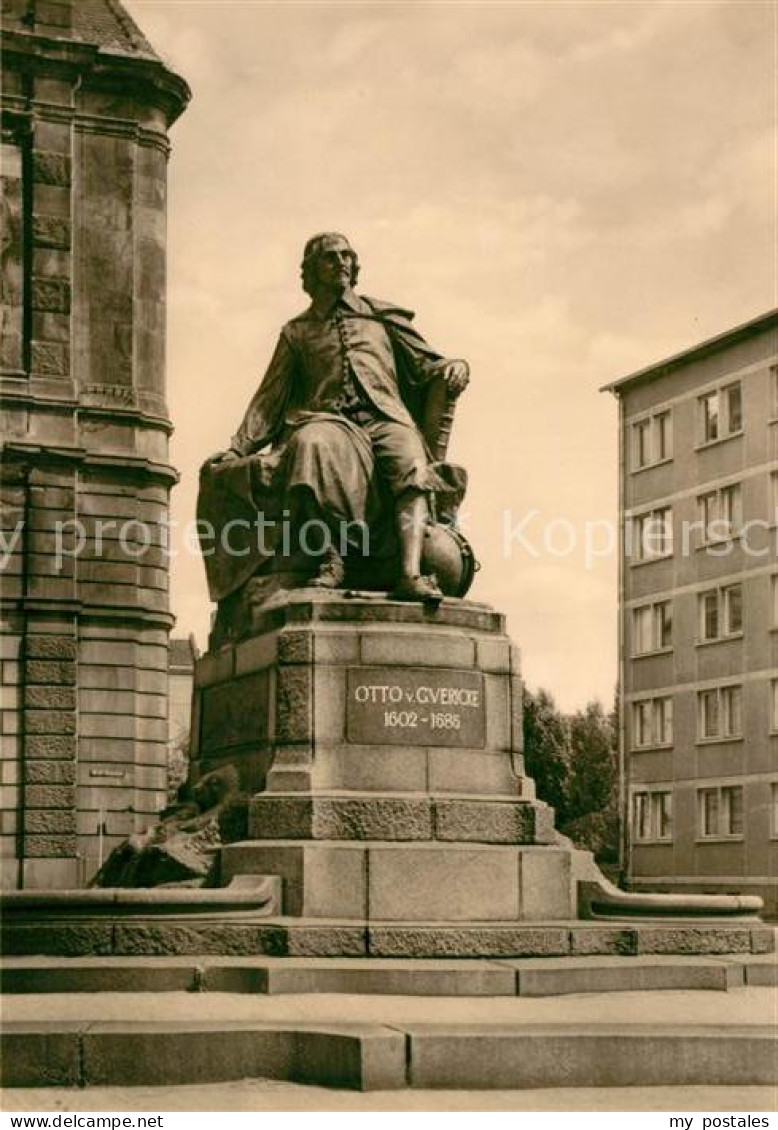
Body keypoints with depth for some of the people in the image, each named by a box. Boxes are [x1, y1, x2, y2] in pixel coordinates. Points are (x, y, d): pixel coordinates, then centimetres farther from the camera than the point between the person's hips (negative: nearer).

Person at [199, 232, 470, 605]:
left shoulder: (383, 316, 26)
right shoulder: (297, 332, 25)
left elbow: (425, 363, 21)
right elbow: (270, 399, 22)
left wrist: (453, 368, -2)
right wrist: (238, 446, 10)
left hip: (385, 418, 0)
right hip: (329, 420, 0)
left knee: (410, 463, -36)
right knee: (311, 446, -39)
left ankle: (411, 573, -50)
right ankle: (327, 557, -42)